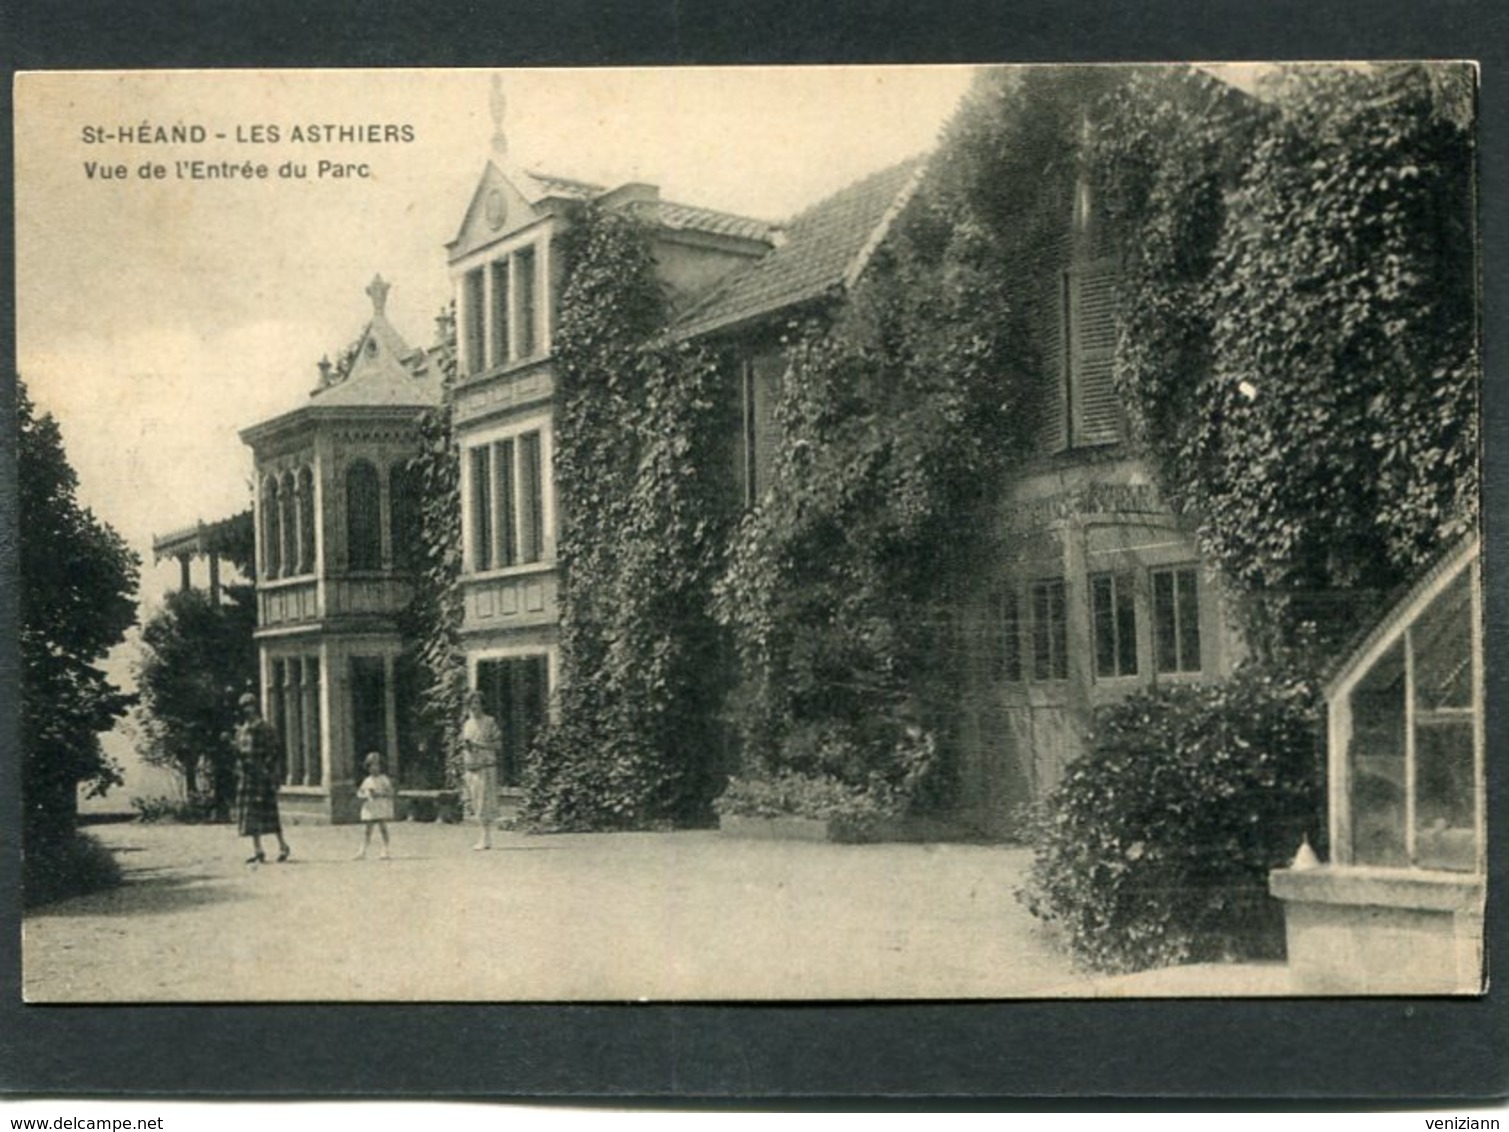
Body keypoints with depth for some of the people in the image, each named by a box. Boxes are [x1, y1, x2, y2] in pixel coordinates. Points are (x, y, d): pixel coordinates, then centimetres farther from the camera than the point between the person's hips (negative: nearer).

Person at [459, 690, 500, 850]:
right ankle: (481, 838, 9)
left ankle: (485, 839, -8)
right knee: (476, 804, 6)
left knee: (485, 803, -9)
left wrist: (478, 745, -14)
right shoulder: (466, 724, 16)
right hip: (471, 768, 6)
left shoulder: (490, 722, -1)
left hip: (486, 767, -6)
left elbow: (498, 744, -5)